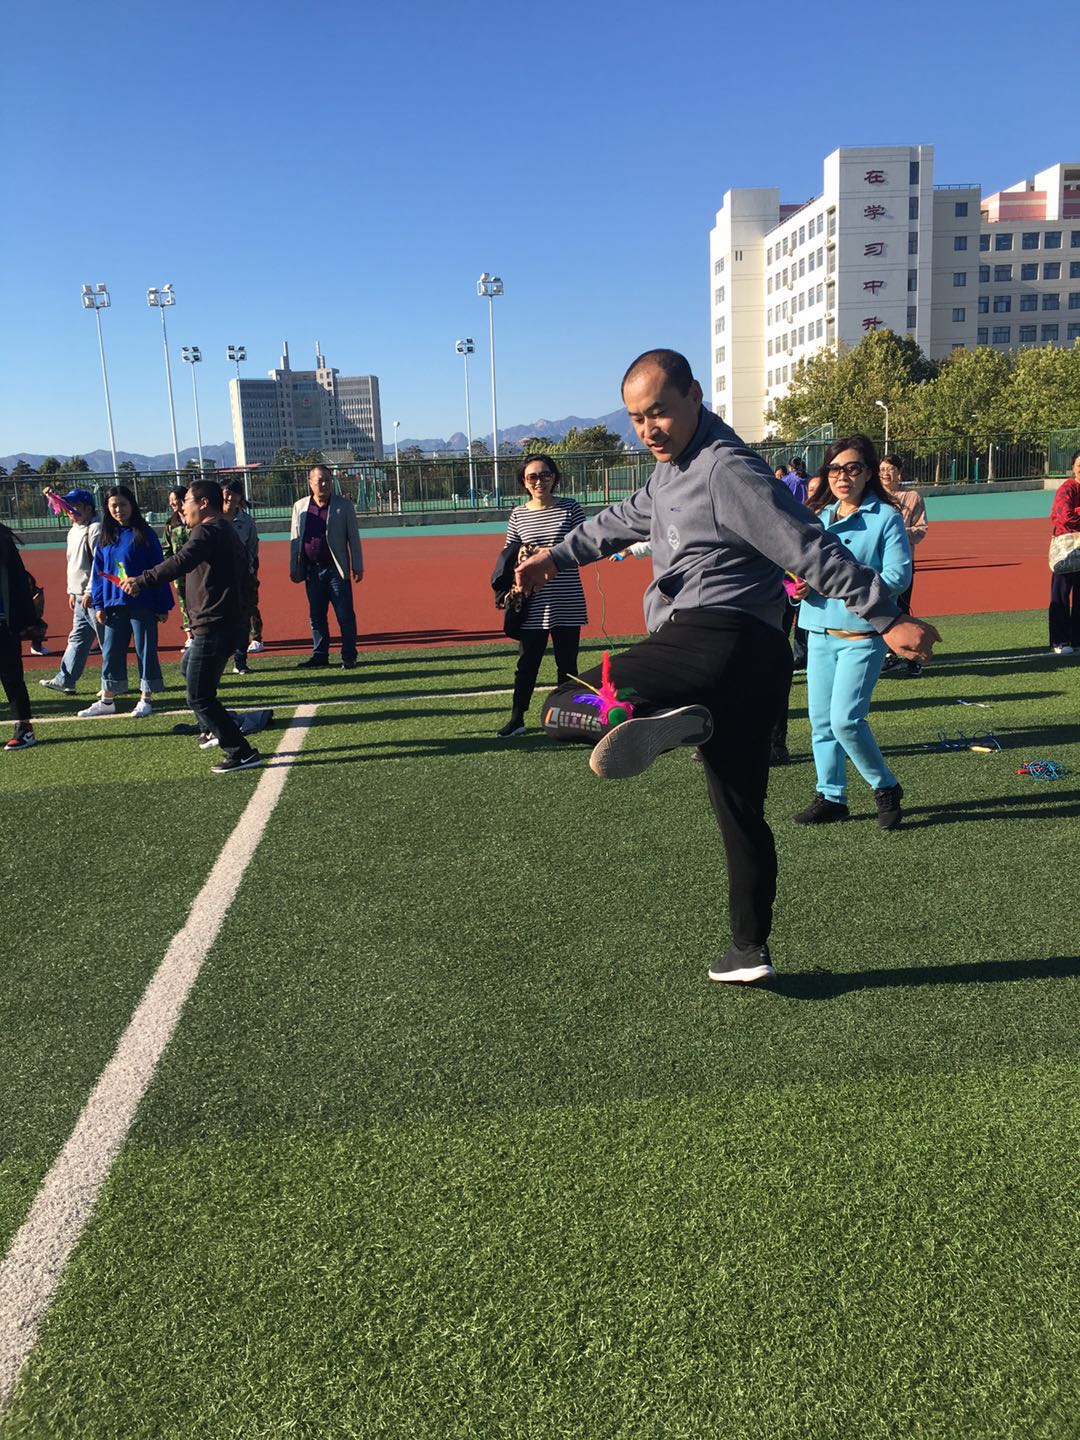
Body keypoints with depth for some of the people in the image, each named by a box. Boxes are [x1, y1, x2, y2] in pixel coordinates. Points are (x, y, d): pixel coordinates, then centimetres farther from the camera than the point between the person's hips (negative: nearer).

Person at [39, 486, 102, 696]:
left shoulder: (95, 529, -12)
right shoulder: (73, 531, 18)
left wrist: (90, 591, -20)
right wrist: (72, 592, 22)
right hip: (80, 595, 10)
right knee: (77, 638, 12)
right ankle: (64, 680, 16)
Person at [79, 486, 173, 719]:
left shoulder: (144, 533, -3)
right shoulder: (105, 536, 9)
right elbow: (98, 572, 11)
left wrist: (162, 606, -8)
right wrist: (98, 604, 3)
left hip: (143, 604, -4)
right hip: (114, 604, 5)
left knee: (146, 650, 3)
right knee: (111, 652, 10)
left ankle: (145, 700, 13)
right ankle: (107, 700, 21)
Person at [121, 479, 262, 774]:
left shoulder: (208, 531, -14)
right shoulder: (226, 531, 19)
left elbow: (181, 562, -31)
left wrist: (141, 581, -27)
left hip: (214, 625, -11)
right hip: (231, 622, 11)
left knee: (198, 697, -7)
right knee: (189, 668, 32)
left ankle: (240, 753, -5)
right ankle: (211, 728, 34)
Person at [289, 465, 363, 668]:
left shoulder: (344, 505, 1)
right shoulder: (300, 507, 8)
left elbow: (353, 537, 2)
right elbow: (294, 540, 12)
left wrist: (357, 566, -2)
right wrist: (294, 568, 8)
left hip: (337, 568, -3)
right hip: (312, 570, 3)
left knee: (345, 615, -2)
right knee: (316, 616, 9)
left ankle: (349, 656, 7)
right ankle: (320, 655, 19)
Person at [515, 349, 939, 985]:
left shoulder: (727, 468, -9)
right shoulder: (673, 472, 22)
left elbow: (812, 547, -13)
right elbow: (626, 518, 41)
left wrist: (887, 617, -14)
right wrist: (558, 555, 42)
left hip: (717, 641, -10)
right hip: (756, 666, 10)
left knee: (562, 706, -14)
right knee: (742, 814, 16)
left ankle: (664, 721, -41)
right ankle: (750, 950, 27)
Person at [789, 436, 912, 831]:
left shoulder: (886, 517, -5)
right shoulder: (819, 517, 14)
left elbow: (898, 576, -12)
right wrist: (801, 585, -3)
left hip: (862, 634, -6)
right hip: (819, 632, 6)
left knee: (845, 719, -13)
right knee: (820, 720, 7)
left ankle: (886, 788, 9)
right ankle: (831, 797, 20)